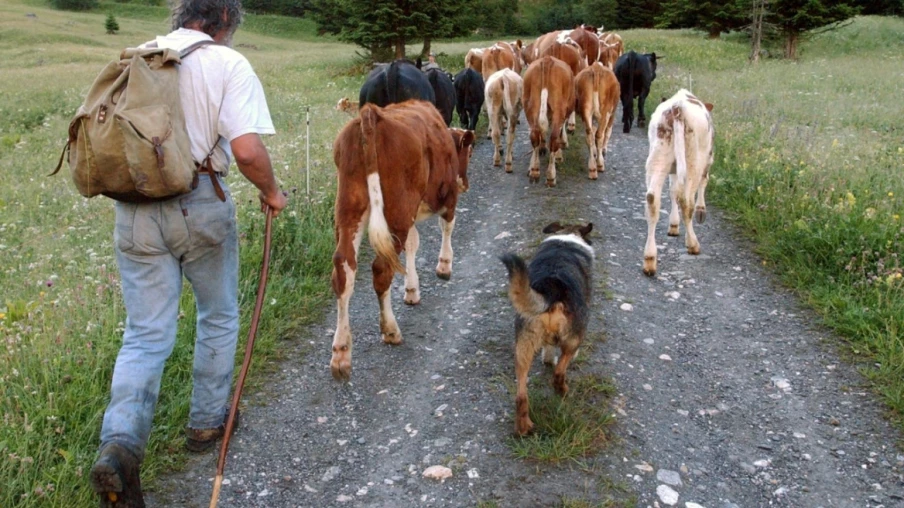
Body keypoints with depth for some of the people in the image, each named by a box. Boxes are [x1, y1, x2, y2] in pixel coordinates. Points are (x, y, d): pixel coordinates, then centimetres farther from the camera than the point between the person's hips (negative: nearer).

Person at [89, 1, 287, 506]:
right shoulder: (228, 64, -6)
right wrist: (271, 191, 1)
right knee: (219, 318, 19)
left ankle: (120, 443, -10)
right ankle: (207, 423, 31)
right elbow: (247, 148, -18)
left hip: (134, 212, 4)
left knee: (146, 335, 8)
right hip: (201, 205, -4)